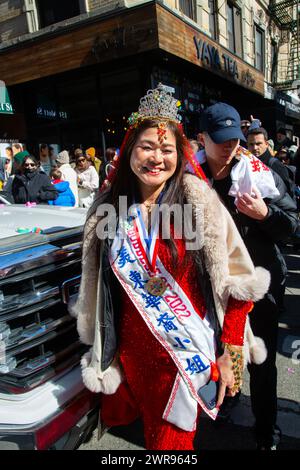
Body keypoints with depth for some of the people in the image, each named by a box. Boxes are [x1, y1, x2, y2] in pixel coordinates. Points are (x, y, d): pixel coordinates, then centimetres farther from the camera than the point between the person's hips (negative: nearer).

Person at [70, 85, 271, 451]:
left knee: (171, 440, 15)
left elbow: (237, 283, -9)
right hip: (131, 350, 3)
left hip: (189, 352, -2)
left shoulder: (200, 203, -12)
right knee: (117, 417, 21)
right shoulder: (110, 206, -3)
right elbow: (96, 288, 7)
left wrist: (231, 354, -10)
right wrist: (102, 351, 12)